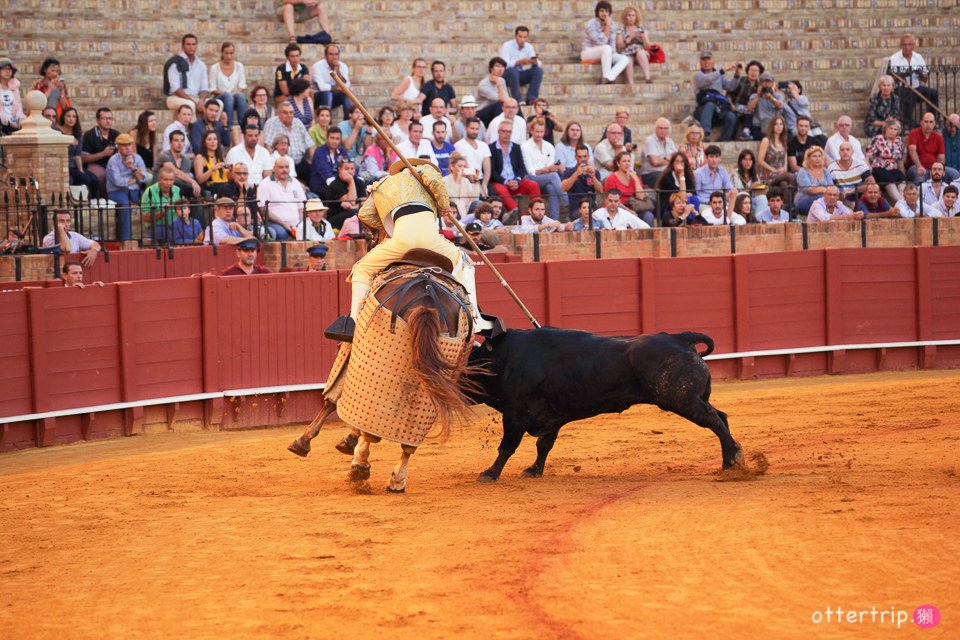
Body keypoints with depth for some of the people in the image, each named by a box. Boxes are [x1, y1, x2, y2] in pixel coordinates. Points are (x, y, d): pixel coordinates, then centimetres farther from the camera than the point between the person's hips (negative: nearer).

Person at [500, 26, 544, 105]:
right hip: (507, 75, -5)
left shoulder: (528, 47, 1)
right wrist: (520, 62, -40)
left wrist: (535, 62, -29)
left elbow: (539, 64, -4)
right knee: (513, 70, -38)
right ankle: (517, 99, -35)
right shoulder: (507, 46, -14)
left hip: (519, 76, 5)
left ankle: (531, 98, -24)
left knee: (538, 70, -18)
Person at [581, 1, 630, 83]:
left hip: (604, 54, 6)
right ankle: (605, 79, -35)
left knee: (625, 59, -18)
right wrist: (607, 27, -24)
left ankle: (609, 77, -38)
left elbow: (612, 45, 3)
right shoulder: (590, 24, -17)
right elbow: (601, 42, -24)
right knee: (606, 48, -37)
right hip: (587, 53, -6)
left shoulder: (611, 25, 3)